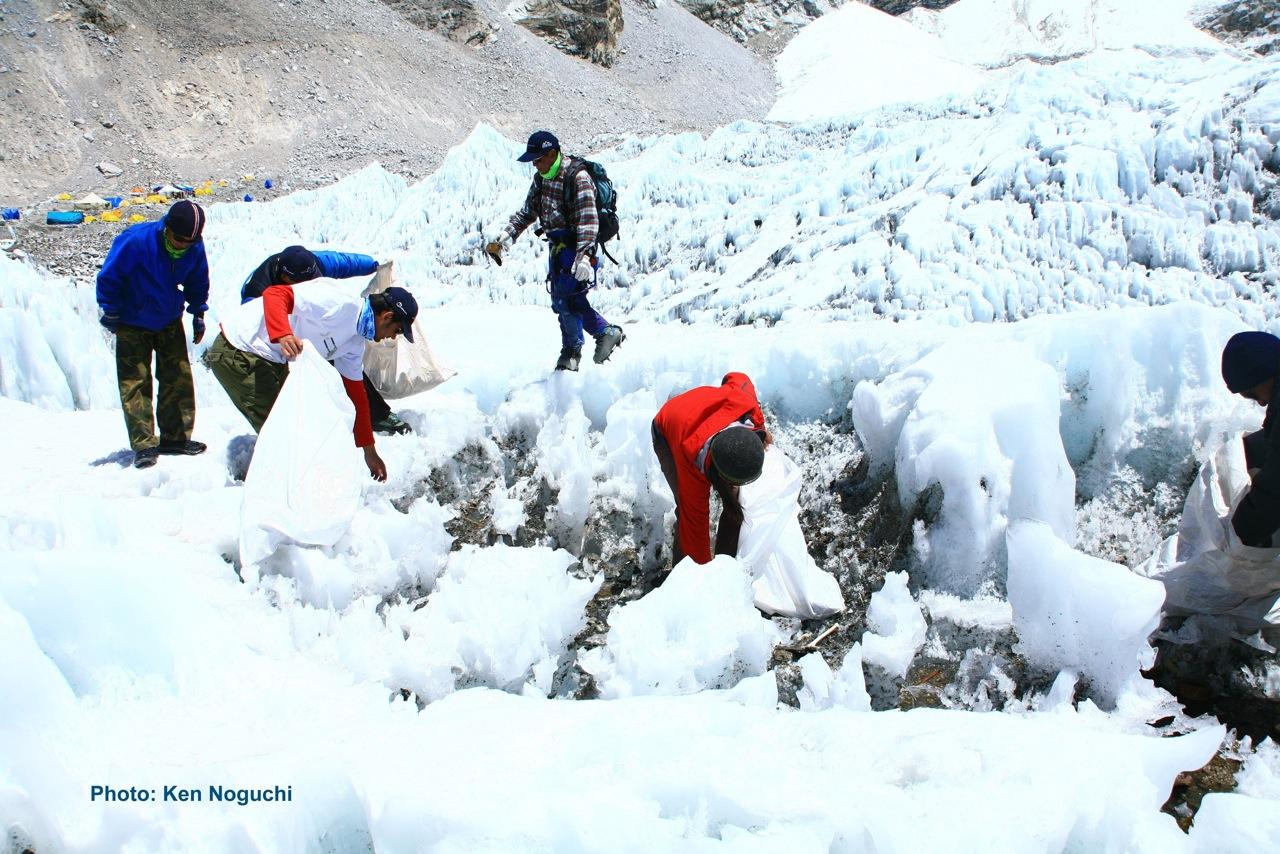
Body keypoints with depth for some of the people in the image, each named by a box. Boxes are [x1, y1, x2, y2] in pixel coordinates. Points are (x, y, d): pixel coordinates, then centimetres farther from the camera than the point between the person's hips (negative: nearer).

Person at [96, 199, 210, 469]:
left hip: (170, 321, 4)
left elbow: (198, 282, 7)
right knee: (135, 381, -7)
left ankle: (175, 436, 15)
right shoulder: (135, 241, -28)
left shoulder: (195, 248, -14)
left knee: (179, 376, 4)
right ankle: (143, 445, -5)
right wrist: (111, 314, -10)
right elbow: (108, 278, -17)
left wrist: (198, 314, 9)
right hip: (133, 323, -4)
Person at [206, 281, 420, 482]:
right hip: (237, 353, -10)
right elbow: (274, 294, -29)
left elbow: (355, 394, 14)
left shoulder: (355, 343, 7)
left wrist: (369, 451, 17)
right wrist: (283, 334, -47)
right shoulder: (339, 303, -23)